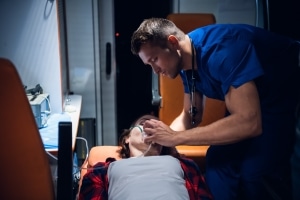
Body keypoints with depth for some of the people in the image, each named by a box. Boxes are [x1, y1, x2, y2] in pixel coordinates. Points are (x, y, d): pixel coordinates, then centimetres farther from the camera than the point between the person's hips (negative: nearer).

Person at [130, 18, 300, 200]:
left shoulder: (221, 49, -33)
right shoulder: (187, 60, -6)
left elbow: (248, 123, -40)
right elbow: (192, 116, 3)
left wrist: (175, 137, -35)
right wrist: (159, 137, -17)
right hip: (261, 100, 8)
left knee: (253, 171, -21)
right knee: (219, 163, -3)